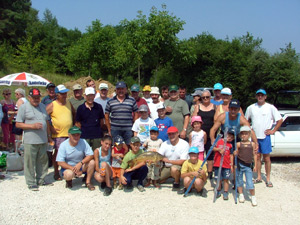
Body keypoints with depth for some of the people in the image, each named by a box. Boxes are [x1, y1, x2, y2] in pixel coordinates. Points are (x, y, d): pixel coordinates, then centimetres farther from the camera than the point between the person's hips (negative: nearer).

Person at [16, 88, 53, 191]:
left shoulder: (43, 106, 16)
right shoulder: (23, 107, -2)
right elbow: (18, 124, -6)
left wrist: (49, 135, 19)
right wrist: (32, 126, -15)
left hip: (43, 140, 5)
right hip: (30, 141, -5)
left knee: (43, 161, 11)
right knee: (30, 163, -1)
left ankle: (41, 180, 24)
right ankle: (31, 183, 10)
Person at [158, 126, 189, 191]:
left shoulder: (184, 144, -14)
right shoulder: (165, 144, -1)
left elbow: (182, 161, -20)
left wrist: (169, 161, -31)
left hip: (179, 166, -5)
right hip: (167, 167, 5)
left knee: (174, 168, -38)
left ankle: (177, 183, -6)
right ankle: (170, 176, 23)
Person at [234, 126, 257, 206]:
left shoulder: (252, 144, 2)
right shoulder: (238, 144, 1)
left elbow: (254, 155, 6)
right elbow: (236, 153, 7)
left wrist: (255, 165, 4)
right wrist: (235, 153, -17)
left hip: (248, 165, -1)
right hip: (240, 164, 1)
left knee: (249, 182, -4)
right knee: (239, 180, 11)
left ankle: (253, 197, 12)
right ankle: (241, 195, 28)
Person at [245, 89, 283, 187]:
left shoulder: (270, 107, -4)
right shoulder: (251, 107, 5)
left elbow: (280, 120, 0)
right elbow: (246, 120, 17)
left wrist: (273, 131, -4)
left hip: (265, 136, -3)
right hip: (255, 136, 3)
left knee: (266, 158, 1)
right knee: (257, 157, 9)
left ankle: (268, 179, 9)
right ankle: (259, 177, 18)